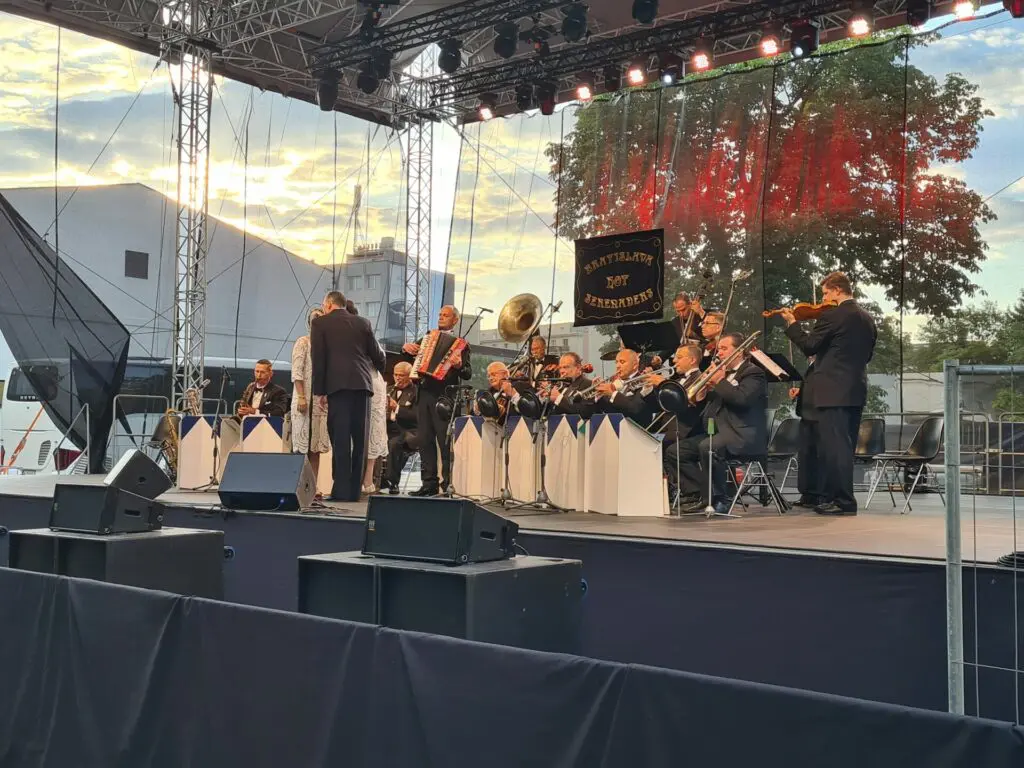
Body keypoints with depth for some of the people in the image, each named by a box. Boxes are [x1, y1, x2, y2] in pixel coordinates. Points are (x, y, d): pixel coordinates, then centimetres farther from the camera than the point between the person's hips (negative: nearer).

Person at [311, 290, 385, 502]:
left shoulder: (320, 323, 6)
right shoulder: (362, 323, 15)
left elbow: (318, 359, 0)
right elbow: (377, 354, 18)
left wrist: (320, 391, 3)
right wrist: (381, 368, 40)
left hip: (337, 384, -3)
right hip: (362, 384, 3)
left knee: (341, 438, -5)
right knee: (359, 437, 7)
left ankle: (342, 491, -8)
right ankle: (354, 490, 8)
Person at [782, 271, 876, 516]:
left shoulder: (832, 315, -13)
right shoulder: (867, 318, 13)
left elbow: (809, 346, -10)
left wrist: (791, 324, 2)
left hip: (834, 391, -9)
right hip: (856, 391, 9)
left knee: (835, 447, -5)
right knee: (845, 447, 13)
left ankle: (844, 502, -5)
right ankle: (832, 498, 20)